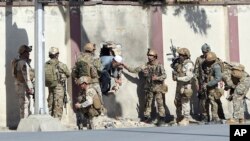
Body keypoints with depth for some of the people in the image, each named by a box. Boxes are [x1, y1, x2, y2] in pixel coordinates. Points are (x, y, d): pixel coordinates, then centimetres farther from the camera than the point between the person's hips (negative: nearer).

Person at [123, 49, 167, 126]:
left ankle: (161, 118, 2)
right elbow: (134, 70, 7)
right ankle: (147, 117, 17)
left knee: (160, 103, -5)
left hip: (158, 88, -4)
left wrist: (157, 78, -25)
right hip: (149, 88, 4)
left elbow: (164, 75, -9)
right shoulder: (146, 66, 4)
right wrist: (125, 66, 2)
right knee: (148, 103, 8)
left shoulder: (159, 66, -5)